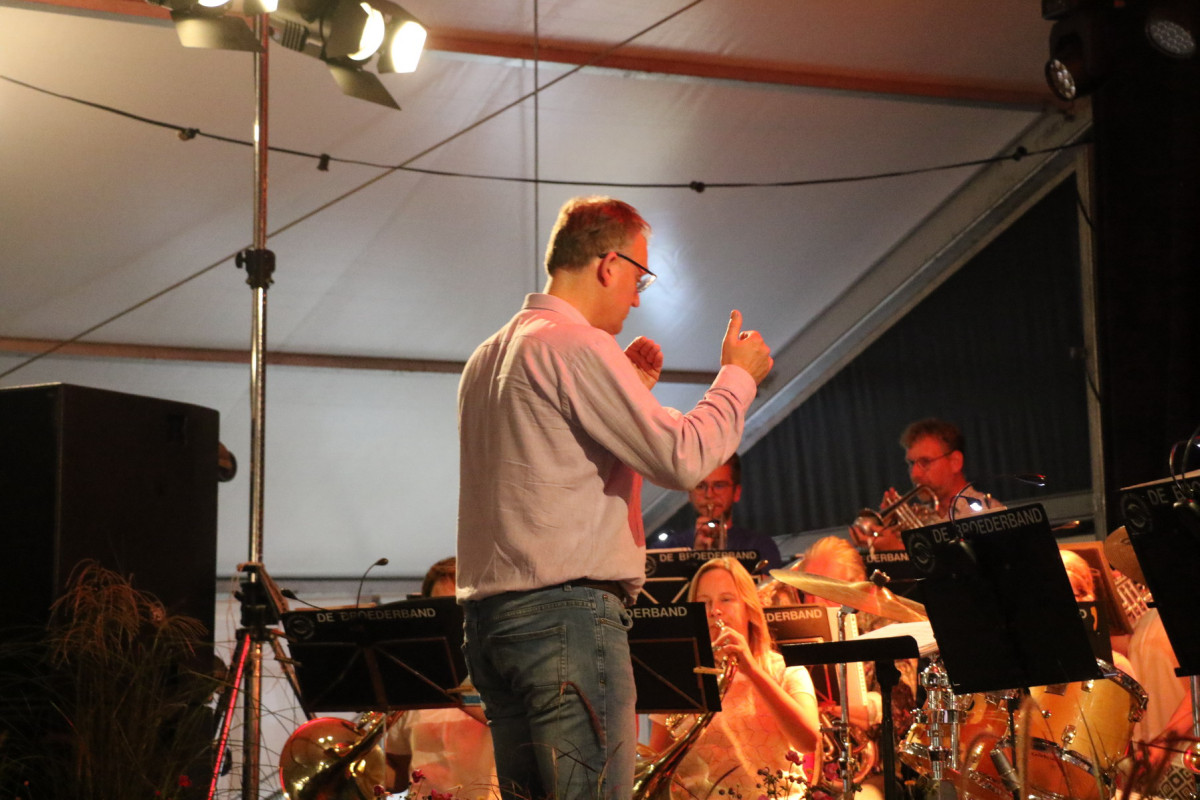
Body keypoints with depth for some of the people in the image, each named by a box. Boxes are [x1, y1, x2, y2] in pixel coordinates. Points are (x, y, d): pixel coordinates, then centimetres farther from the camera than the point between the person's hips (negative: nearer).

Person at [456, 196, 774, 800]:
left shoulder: (488, 357, 19)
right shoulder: (577, 346, -10)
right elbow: (682, 458, -15)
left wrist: (629, 386, 25)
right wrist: (738, 376, 0)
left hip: (489, 613, 10)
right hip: (568, 611, -10)